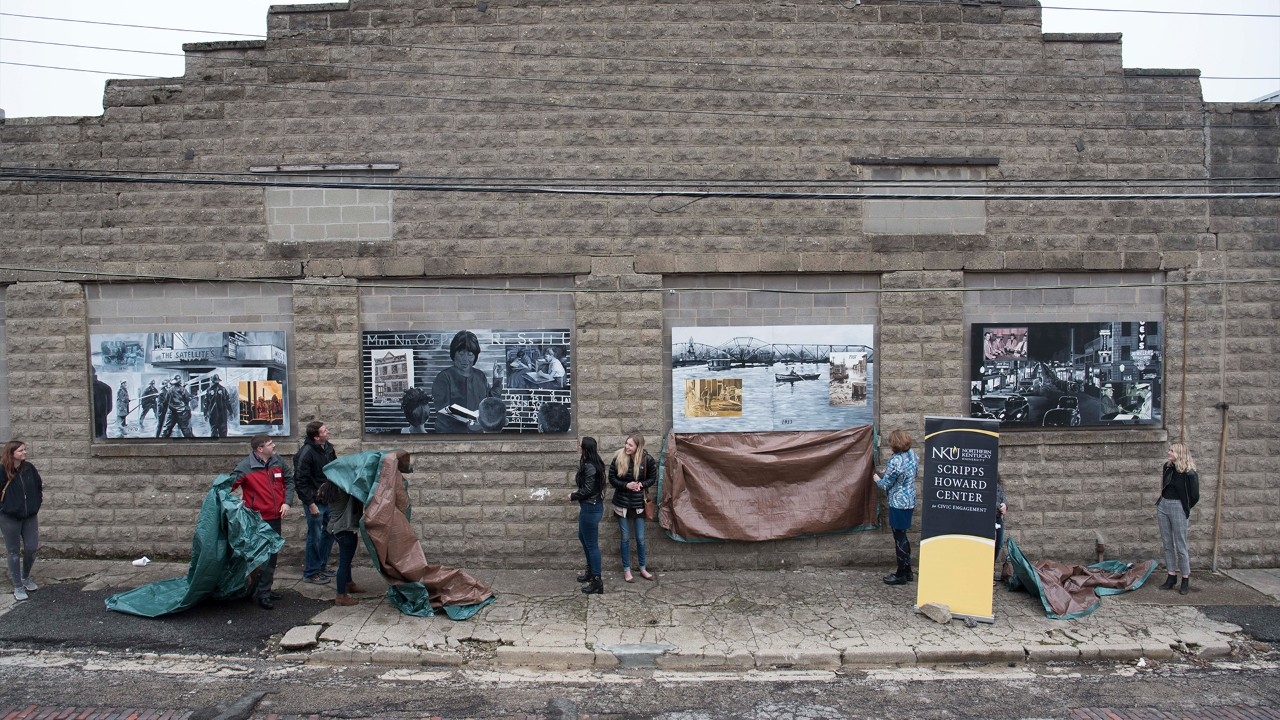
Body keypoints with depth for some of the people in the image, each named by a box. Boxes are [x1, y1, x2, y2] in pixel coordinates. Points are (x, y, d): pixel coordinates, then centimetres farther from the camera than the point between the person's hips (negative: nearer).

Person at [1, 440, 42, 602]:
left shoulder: (29, 468, -2)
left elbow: (39, 486, 11)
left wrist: (38, 501, 6)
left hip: (30, 516, 4)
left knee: (31, 548, 7)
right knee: (14, 552, 7)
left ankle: (26, 578, 32)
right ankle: (18, 587, 17)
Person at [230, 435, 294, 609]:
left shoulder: (277, 461, 2)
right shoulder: (245, 467, -15)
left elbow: (289, 480, 11)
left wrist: (286, 502, 2)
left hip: (275, 517, 6)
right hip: (258, 519, -6)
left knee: (271, 556, 15)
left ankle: (264, 590, 30)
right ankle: (263, 595, 5)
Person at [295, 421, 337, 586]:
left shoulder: (328, 448, 4)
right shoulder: (306, 453, -18)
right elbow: (300, 481, -18)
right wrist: (310, 503, -18)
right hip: (315, 502, -7)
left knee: (329, 533, 16)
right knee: (315, 537, 2)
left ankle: (321, 566, 31)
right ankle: (311, 573, 15)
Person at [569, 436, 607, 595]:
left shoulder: (589, 467, -23)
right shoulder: (591, 463, 8)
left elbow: (588, 490, -23)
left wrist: (573, 496, -8)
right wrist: (577, 492, 6)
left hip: (591, 508, -11)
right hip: (589, 506, 11)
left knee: (592, 544, -2)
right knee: (583, 538, 25)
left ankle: (597, 582, 6)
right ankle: (591, 571, 38)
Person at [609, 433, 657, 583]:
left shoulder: (647, 459, -12)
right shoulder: (618, 458, -12)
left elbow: (653, 478, 1)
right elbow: (612, 478, -3)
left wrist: (641, 484, -17)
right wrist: (626, 485, -19)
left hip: (639, 504, 0)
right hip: (622, 504, 0)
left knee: (640, 538, 10)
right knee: (626, 538, 9)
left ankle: (643, 568, 28)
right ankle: (626, 570, 23)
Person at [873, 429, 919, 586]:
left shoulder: (895, 462, -25)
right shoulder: (912, 455, 0)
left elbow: (885, 485, -14)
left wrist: (877, 479, 8)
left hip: (898, 504, -9)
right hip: (910, 501, 9)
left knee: (899, 538, 2)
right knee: (902, 537, 19)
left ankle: (901, 575, 12)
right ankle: (907, 571, 27)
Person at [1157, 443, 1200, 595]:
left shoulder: (1189, 474, -14)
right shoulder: (1167, 467, 6)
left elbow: (1195, 497, -7)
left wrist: (1184, 509, 4)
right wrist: (1159, 505, 14)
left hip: (1178, 508, -6)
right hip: (1163, 506, 7)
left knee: (1180, 546, -1)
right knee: (1167, 544, 9)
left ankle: (1186, 581, 8)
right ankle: (1171, 578, 17)